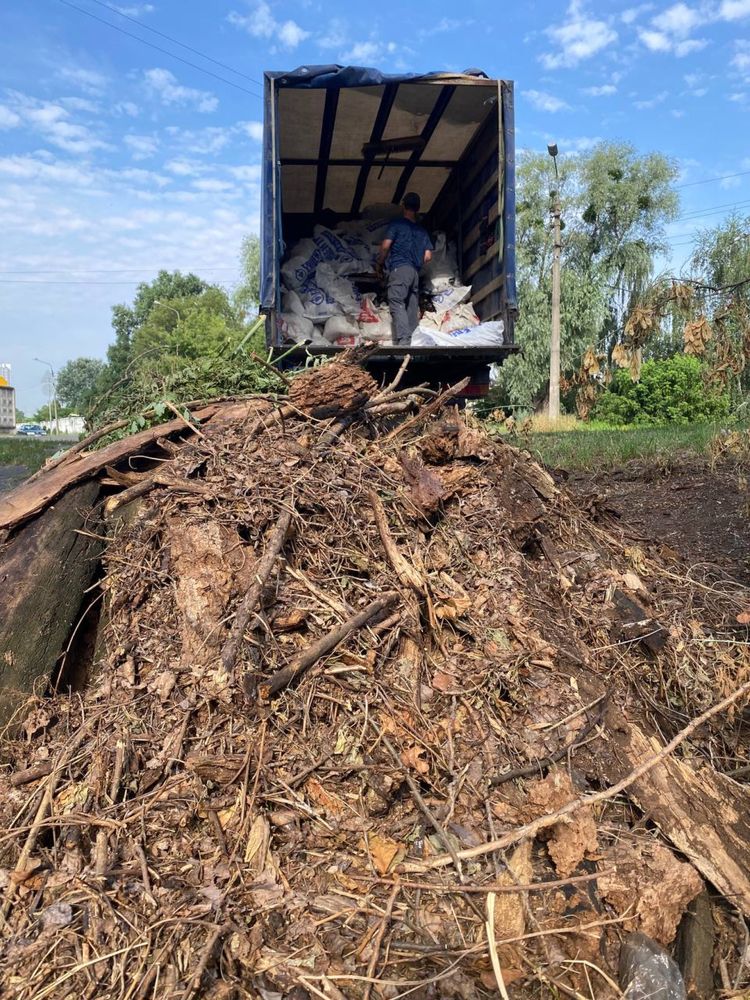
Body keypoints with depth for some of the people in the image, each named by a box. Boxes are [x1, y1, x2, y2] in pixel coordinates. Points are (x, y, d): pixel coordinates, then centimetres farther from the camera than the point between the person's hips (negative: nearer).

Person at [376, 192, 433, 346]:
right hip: (415, 272, 6)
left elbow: (385, 246, -6)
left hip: (398, 269, -6)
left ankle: (403, 342, -31)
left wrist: (380, 264, 9)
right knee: (412, 308, 6)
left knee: (397, 305, -15)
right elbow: (428, 257, 13)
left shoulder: (397, 224, 3)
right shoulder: (422, 230, 19)